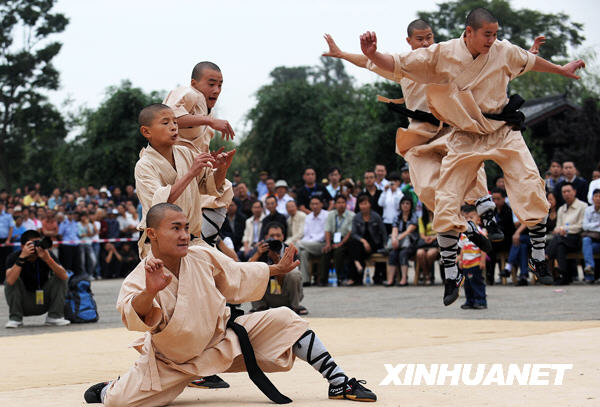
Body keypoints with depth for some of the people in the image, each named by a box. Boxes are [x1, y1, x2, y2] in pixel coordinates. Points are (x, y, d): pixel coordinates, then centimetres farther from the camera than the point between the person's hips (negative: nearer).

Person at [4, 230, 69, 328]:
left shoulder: (47, 254, -12)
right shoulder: (14, 257, -16)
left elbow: (64, 276, -27)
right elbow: (10, 280, -36)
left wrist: (48, 259, -40)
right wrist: (22, 257, -40)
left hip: (43, 301, 2)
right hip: (24, 304, -2)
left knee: (59, 277, -15)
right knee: (14, 280, -26)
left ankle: (54, 316, -9)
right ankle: (15, 318, -14)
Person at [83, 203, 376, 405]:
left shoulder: (203, 257, -11)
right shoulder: (138, 281, -24)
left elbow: (239, 275, 8)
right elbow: (135, 316, -46)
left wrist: (278, 269, 11)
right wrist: (150, 292, -65)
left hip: (221, 340, 3)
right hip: (173, 363, -3)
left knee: (284, 319, -9)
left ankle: (338, 382, 4)